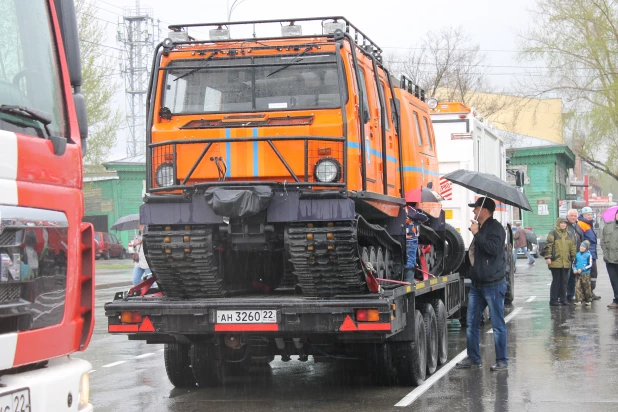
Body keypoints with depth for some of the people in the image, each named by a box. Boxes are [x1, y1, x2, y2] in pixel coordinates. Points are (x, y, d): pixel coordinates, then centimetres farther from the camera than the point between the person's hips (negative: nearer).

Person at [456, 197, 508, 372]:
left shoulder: (495, 228, -11)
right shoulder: (479, 228, 17)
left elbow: (493, 248, -27)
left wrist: (477, 234, -20)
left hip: (493, 285, -9)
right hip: (477, 284, 9)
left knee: (498, 325, -3)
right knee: (472, 323, 11)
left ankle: (502, 361, 3)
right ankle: (473, 358, 19)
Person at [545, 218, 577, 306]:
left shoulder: (569, 235, 15)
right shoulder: (553, 234, -2)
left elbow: (573, 247, 19)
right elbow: (548, 246, -8)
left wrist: (573, 258, 16)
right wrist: (548, 257, -15)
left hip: (566, 262, 5)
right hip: (555, 262, -5)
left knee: (564, 281, 8)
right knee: (556, 281, -3)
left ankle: (563, 298, 17)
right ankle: (553, 300, 2)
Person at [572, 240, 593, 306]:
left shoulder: (588, 255, -5)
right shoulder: (577, 254, 9)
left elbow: (590, 265, -9)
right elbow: (574, 263, 18)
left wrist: (582, 269, -15)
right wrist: (574, 269, -1)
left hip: (586, 274, -4)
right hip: (578, 274, 4)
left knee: (587, 288, 3)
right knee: (577, 287, -2)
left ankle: (589, 300, 14)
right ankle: (578, 300, 2)